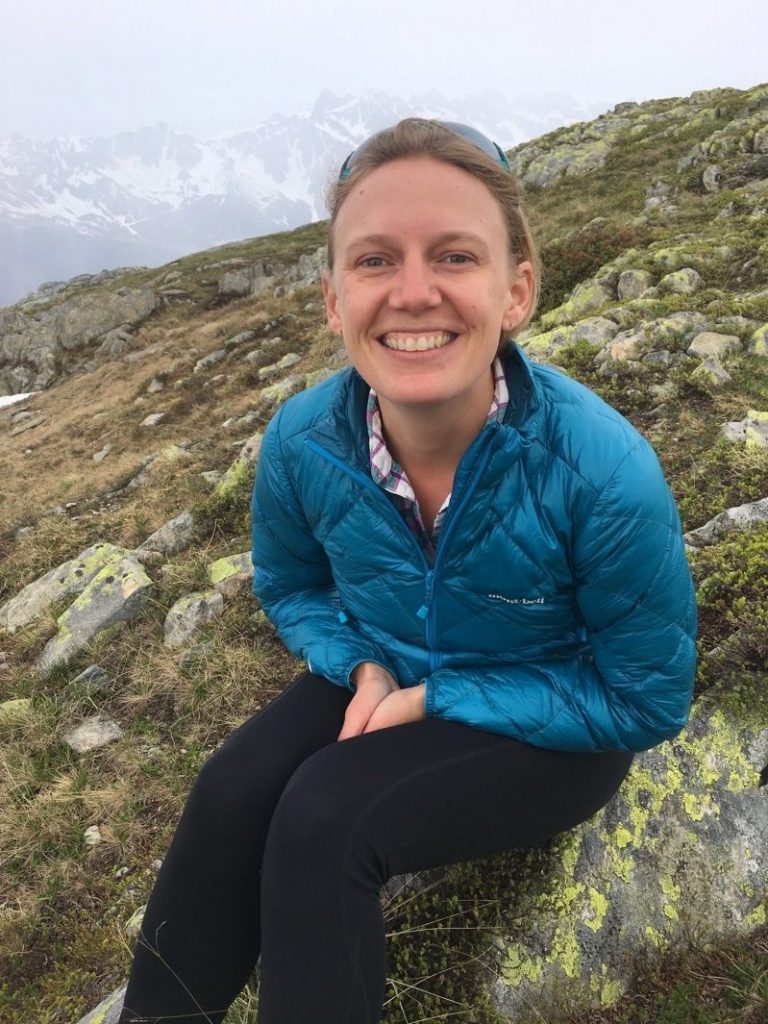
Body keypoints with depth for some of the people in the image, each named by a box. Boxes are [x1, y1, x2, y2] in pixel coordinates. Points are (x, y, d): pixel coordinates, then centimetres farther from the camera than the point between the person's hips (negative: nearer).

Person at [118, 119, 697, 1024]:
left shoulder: (602, 470, -30)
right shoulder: (301, 441, -18)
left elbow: (648, 701, -16)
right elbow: (289, 587, 5)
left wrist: (437, 698, -20)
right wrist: (362, 666, -16)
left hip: (553, 729, -3)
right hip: (391, 678, 4)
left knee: (325, 819, -25)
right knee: (231, 793, -18)